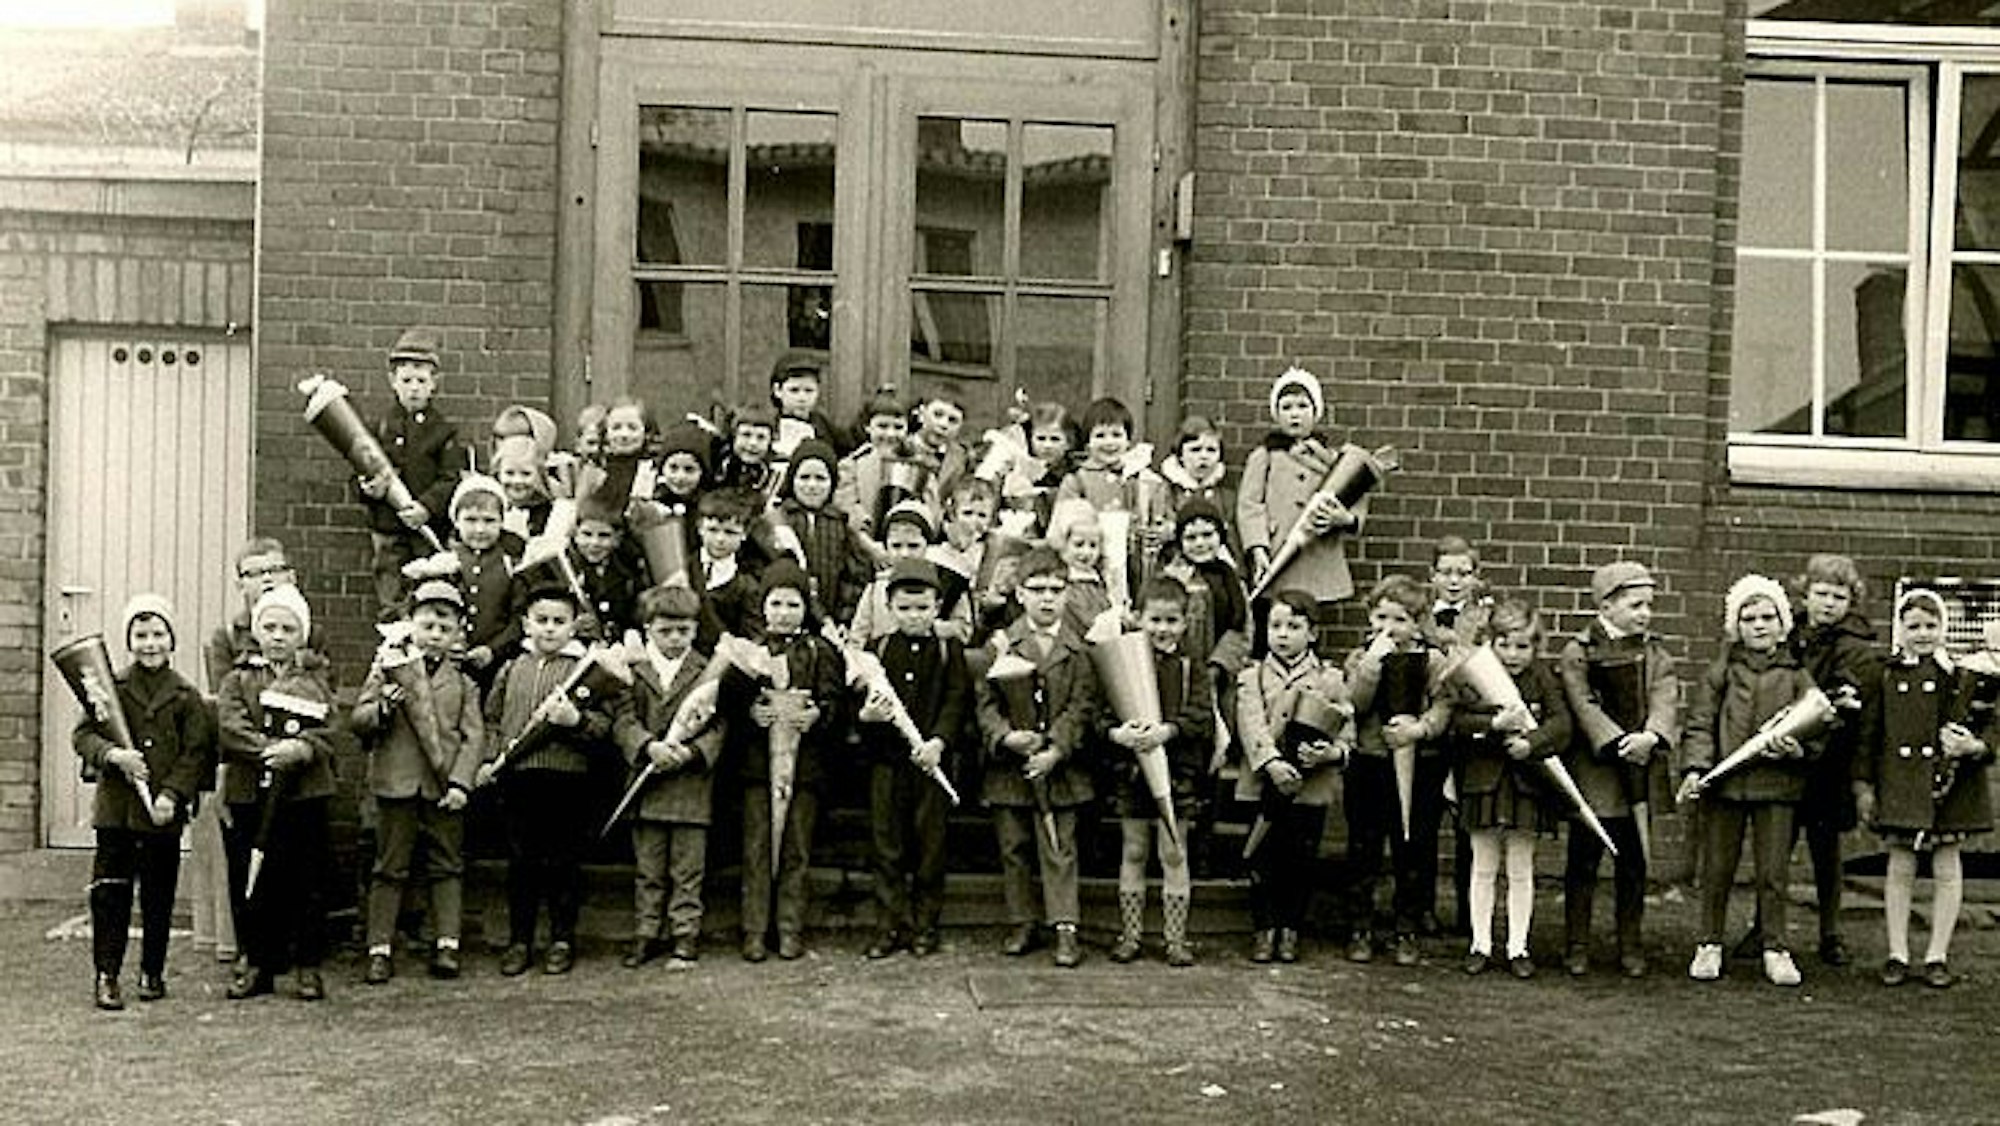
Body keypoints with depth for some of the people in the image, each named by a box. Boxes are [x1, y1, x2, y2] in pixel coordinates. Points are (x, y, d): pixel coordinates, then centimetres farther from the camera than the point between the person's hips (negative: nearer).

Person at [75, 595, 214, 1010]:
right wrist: (112, 754, -19)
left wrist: (173, 794, -11)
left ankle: (152, 973, 21)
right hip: (116, 808, 0)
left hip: (163, 811, 0)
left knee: (158, 898, 8)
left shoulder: (186, 696, 3)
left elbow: (197, 753, 0)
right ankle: (107, 977, 7)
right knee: (110, 894, -1)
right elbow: (83, 734, 0)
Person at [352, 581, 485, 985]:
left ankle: (447, 944, 11)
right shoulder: (387, 668, 7)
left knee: (447, 866, 6)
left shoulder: (463, 683, 10)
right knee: (390, 868, 3)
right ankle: (380, 949, 7)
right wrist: (383, 708, -20)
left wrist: (460, 782, -11)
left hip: (444, 788, 2)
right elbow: (359, 721, 2)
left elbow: (474, 736, 2)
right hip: (396, 783, -1)